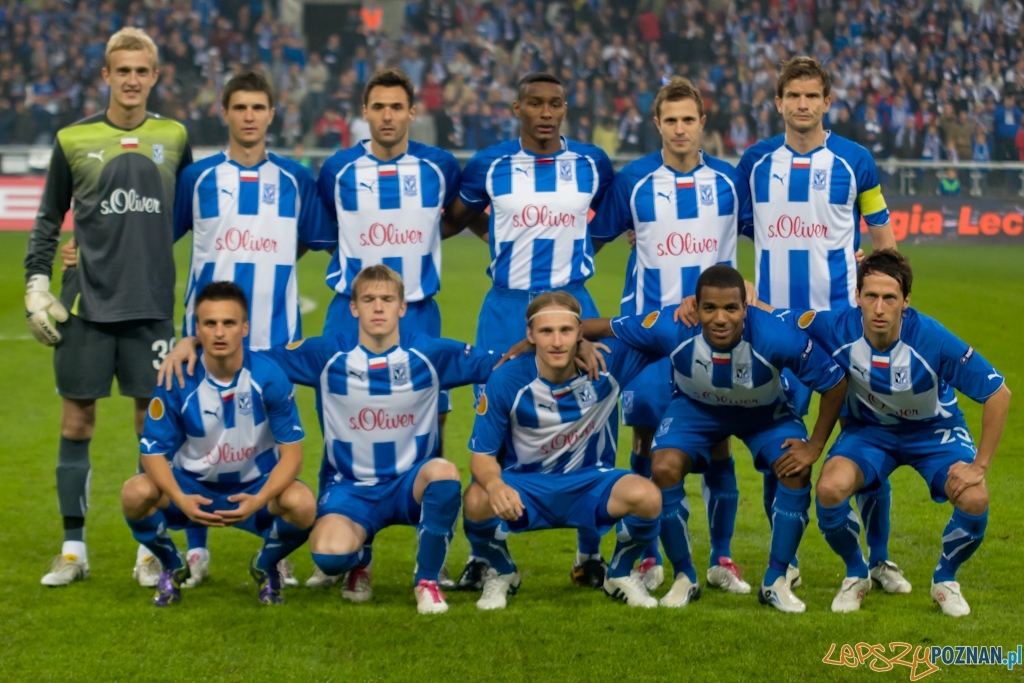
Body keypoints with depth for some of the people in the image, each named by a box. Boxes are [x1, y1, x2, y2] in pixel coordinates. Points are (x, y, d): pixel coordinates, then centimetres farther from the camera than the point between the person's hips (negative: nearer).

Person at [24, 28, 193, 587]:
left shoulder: (173, 138, 7)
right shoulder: (73, 140, 4)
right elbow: (48, 221, 10)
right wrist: (35, 282, 1)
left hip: (151, 305, 1)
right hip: (86, 305, 0)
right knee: (77, 422, 2)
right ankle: (73, 549, 11)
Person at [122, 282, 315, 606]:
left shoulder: (269, 377, -18)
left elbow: (291, 453, -15)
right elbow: (154, 451, -12)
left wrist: (259, 500, -33)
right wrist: (180, 500, -32)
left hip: (256, 485, -1)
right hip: (192, 484, 1)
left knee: (302, 504, -33)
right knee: (136, 493, -29)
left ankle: (266, 567, 4)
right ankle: (171, 567, 4)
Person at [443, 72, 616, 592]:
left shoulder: (591, 164, 4)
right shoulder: (489, 166, 2)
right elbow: (454, 219, 16)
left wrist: (581, 246, 11)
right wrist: (507, 239, 9)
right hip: (506, 309, 0)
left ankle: (590, 554, 11)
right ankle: (482, 554, 8)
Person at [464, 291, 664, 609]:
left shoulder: (608, 362, -14)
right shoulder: (506, 380, -17)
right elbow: (482, 453, -13)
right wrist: (495, 485, -35)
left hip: (590, 482, 1)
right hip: (526, 484, -1)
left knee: (646, 497, -30)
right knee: (477, 501, -34)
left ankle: (621, 574, 4)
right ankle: (501, 573, 3)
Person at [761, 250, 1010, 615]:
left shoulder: (932, 339, -32)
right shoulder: (837, 328, -27)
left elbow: (998, 393, -23)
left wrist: (979, 466, -21)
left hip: (934, 428, -1)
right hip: (869, 427, 1)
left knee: (974, 501, -27)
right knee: (830, 489, -29)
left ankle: (945, 579, 8)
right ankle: (856, 574, 4)